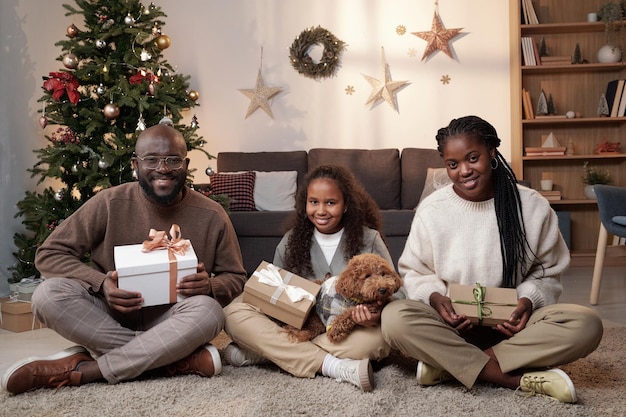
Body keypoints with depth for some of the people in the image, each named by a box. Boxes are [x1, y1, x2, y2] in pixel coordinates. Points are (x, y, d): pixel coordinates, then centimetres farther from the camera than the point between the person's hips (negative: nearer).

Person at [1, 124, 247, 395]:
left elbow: (235, 278, 5)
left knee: (207, 310, -33)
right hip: (108, 317, 1)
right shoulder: (111, 203, -6)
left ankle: (80, 370, -24)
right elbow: (49, 254, -3)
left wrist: (210, 286, -21)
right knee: (49, 294, -26)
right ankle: (178, 359, -25)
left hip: (171, 324, 0)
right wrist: (101, 283, -22)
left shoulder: (211, 215, -5)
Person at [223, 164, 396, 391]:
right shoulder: (292, 240, 6)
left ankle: (259, 353, -26)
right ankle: (334, 366, -31)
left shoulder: (369, 239, -1)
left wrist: (376, 315, -24)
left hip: (348, 332, -1)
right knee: (234, 313, -21)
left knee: (378, 337, -37)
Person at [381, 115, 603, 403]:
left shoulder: (532, 206, -3)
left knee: (586, 325, -26)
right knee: (394, 318, -32)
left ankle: (448, 364, -25)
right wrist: (434, 297, -17)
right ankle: (521, 379, -29)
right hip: (451, 324, -1)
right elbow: (414, 272, 4)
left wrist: (529, 300, -15)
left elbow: (547, 272, 6)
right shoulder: (431, 210, -4)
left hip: (511, 324, 1)